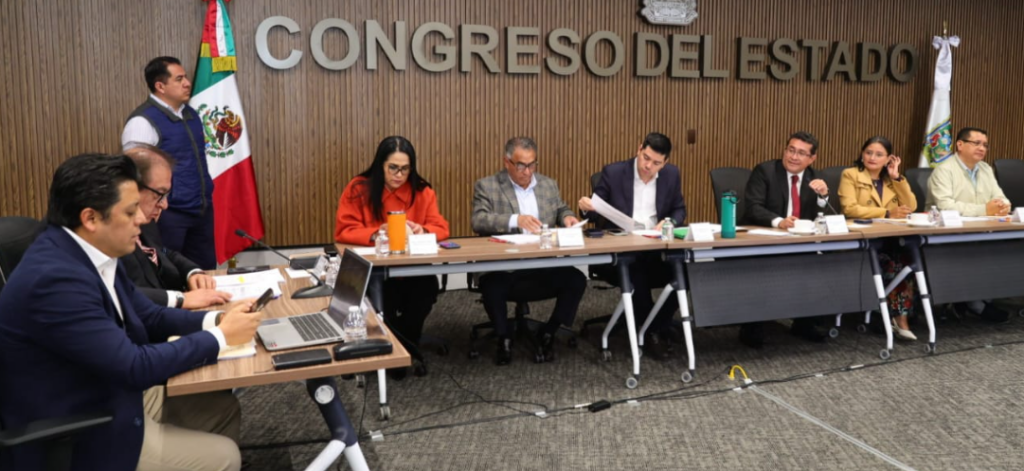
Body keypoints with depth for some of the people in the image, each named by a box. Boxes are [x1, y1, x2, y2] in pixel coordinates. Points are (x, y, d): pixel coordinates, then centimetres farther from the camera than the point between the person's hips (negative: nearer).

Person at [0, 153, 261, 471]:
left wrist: (217, 320, -8)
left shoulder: (88, 254, -1)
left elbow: (150, 317, 8)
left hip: (108, 401, 9)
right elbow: (136, 368, -28)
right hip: (74, 441, -9)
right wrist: (220, 336, -17)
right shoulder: (54, 278, -30)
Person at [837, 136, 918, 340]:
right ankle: (899, 317, -14)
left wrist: (897, 177, -1)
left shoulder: (892, 178, 18)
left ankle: (900, 317, -21)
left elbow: (911, 207, 5)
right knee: (898, 260, -29)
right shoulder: (850, 175, 1)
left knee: (905, 256, -28)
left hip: (891, 238, 4)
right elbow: (850, 208, -14)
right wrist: (887, 213, -18)